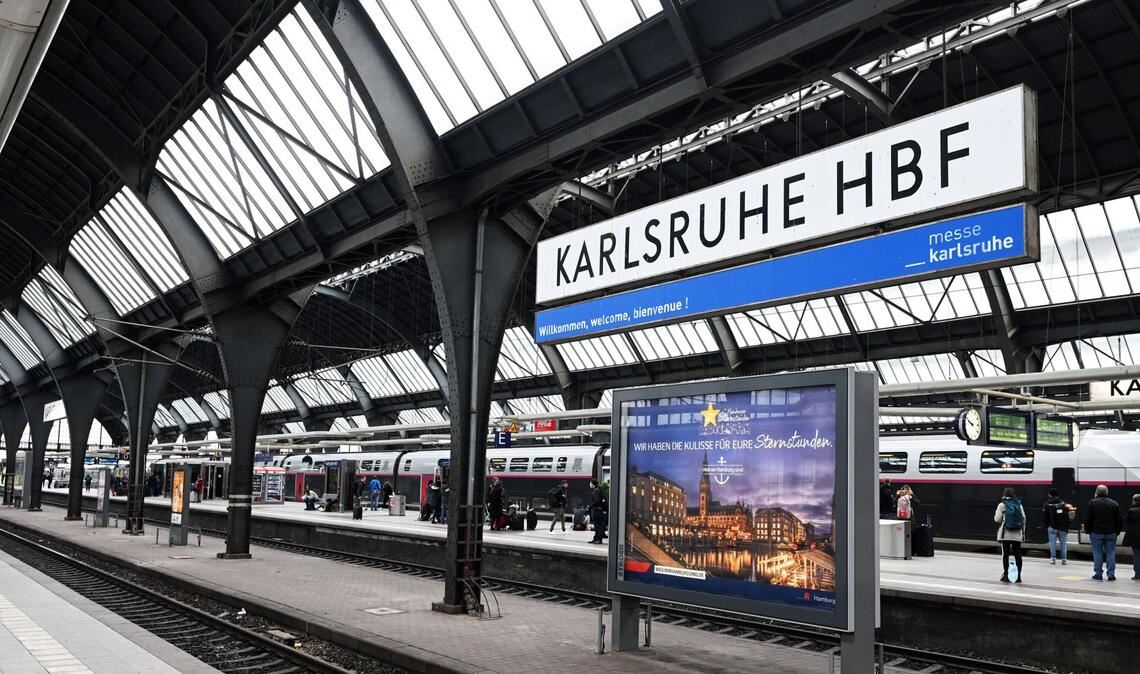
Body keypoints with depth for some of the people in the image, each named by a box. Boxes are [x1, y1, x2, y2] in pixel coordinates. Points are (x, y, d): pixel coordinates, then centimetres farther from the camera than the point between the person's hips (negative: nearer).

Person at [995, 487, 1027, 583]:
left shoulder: (1002, 505, -4)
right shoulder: (1019, 505, 5)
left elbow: (997, 519, -4)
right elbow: (1023, 519, 6)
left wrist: (996, 513, 17)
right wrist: (1023, 532, 13)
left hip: (1006, 533, -3)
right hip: (1017, 534, 3)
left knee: (1005, 554, 2)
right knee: (1017, 554, 6)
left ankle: (1006, 575, 3)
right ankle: (1018, 576, 7)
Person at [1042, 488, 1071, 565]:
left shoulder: (1047, 504, -4)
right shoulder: (1063, 503, 1)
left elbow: (1046, 517, -1)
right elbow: (1067, 516, 2)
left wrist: (1046, 526, 9)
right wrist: (1067, 526, 7)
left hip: (1052, 527, -2)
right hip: (1063, 527, 2)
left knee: (1052, 543, 3)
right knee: (1063, 543, 7)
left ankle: (1053, 558, 2)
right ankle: (1064, 559, 6)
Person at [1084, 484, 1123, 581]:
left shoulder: (1092, 503, -3)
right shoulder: (1114, 504, 4)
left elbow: (1087, 519, -4)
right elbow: (1119, 520, 6)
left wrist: (1087, 531, 5)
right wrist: (1117, 531, 13)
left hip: (1096, 533, -2)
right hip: (1111, 533, 2)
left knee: (1098, 553, 2)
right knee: (1110, 553, 5)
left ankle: (1098, 574, 3)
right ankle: (1111, 574, 4)